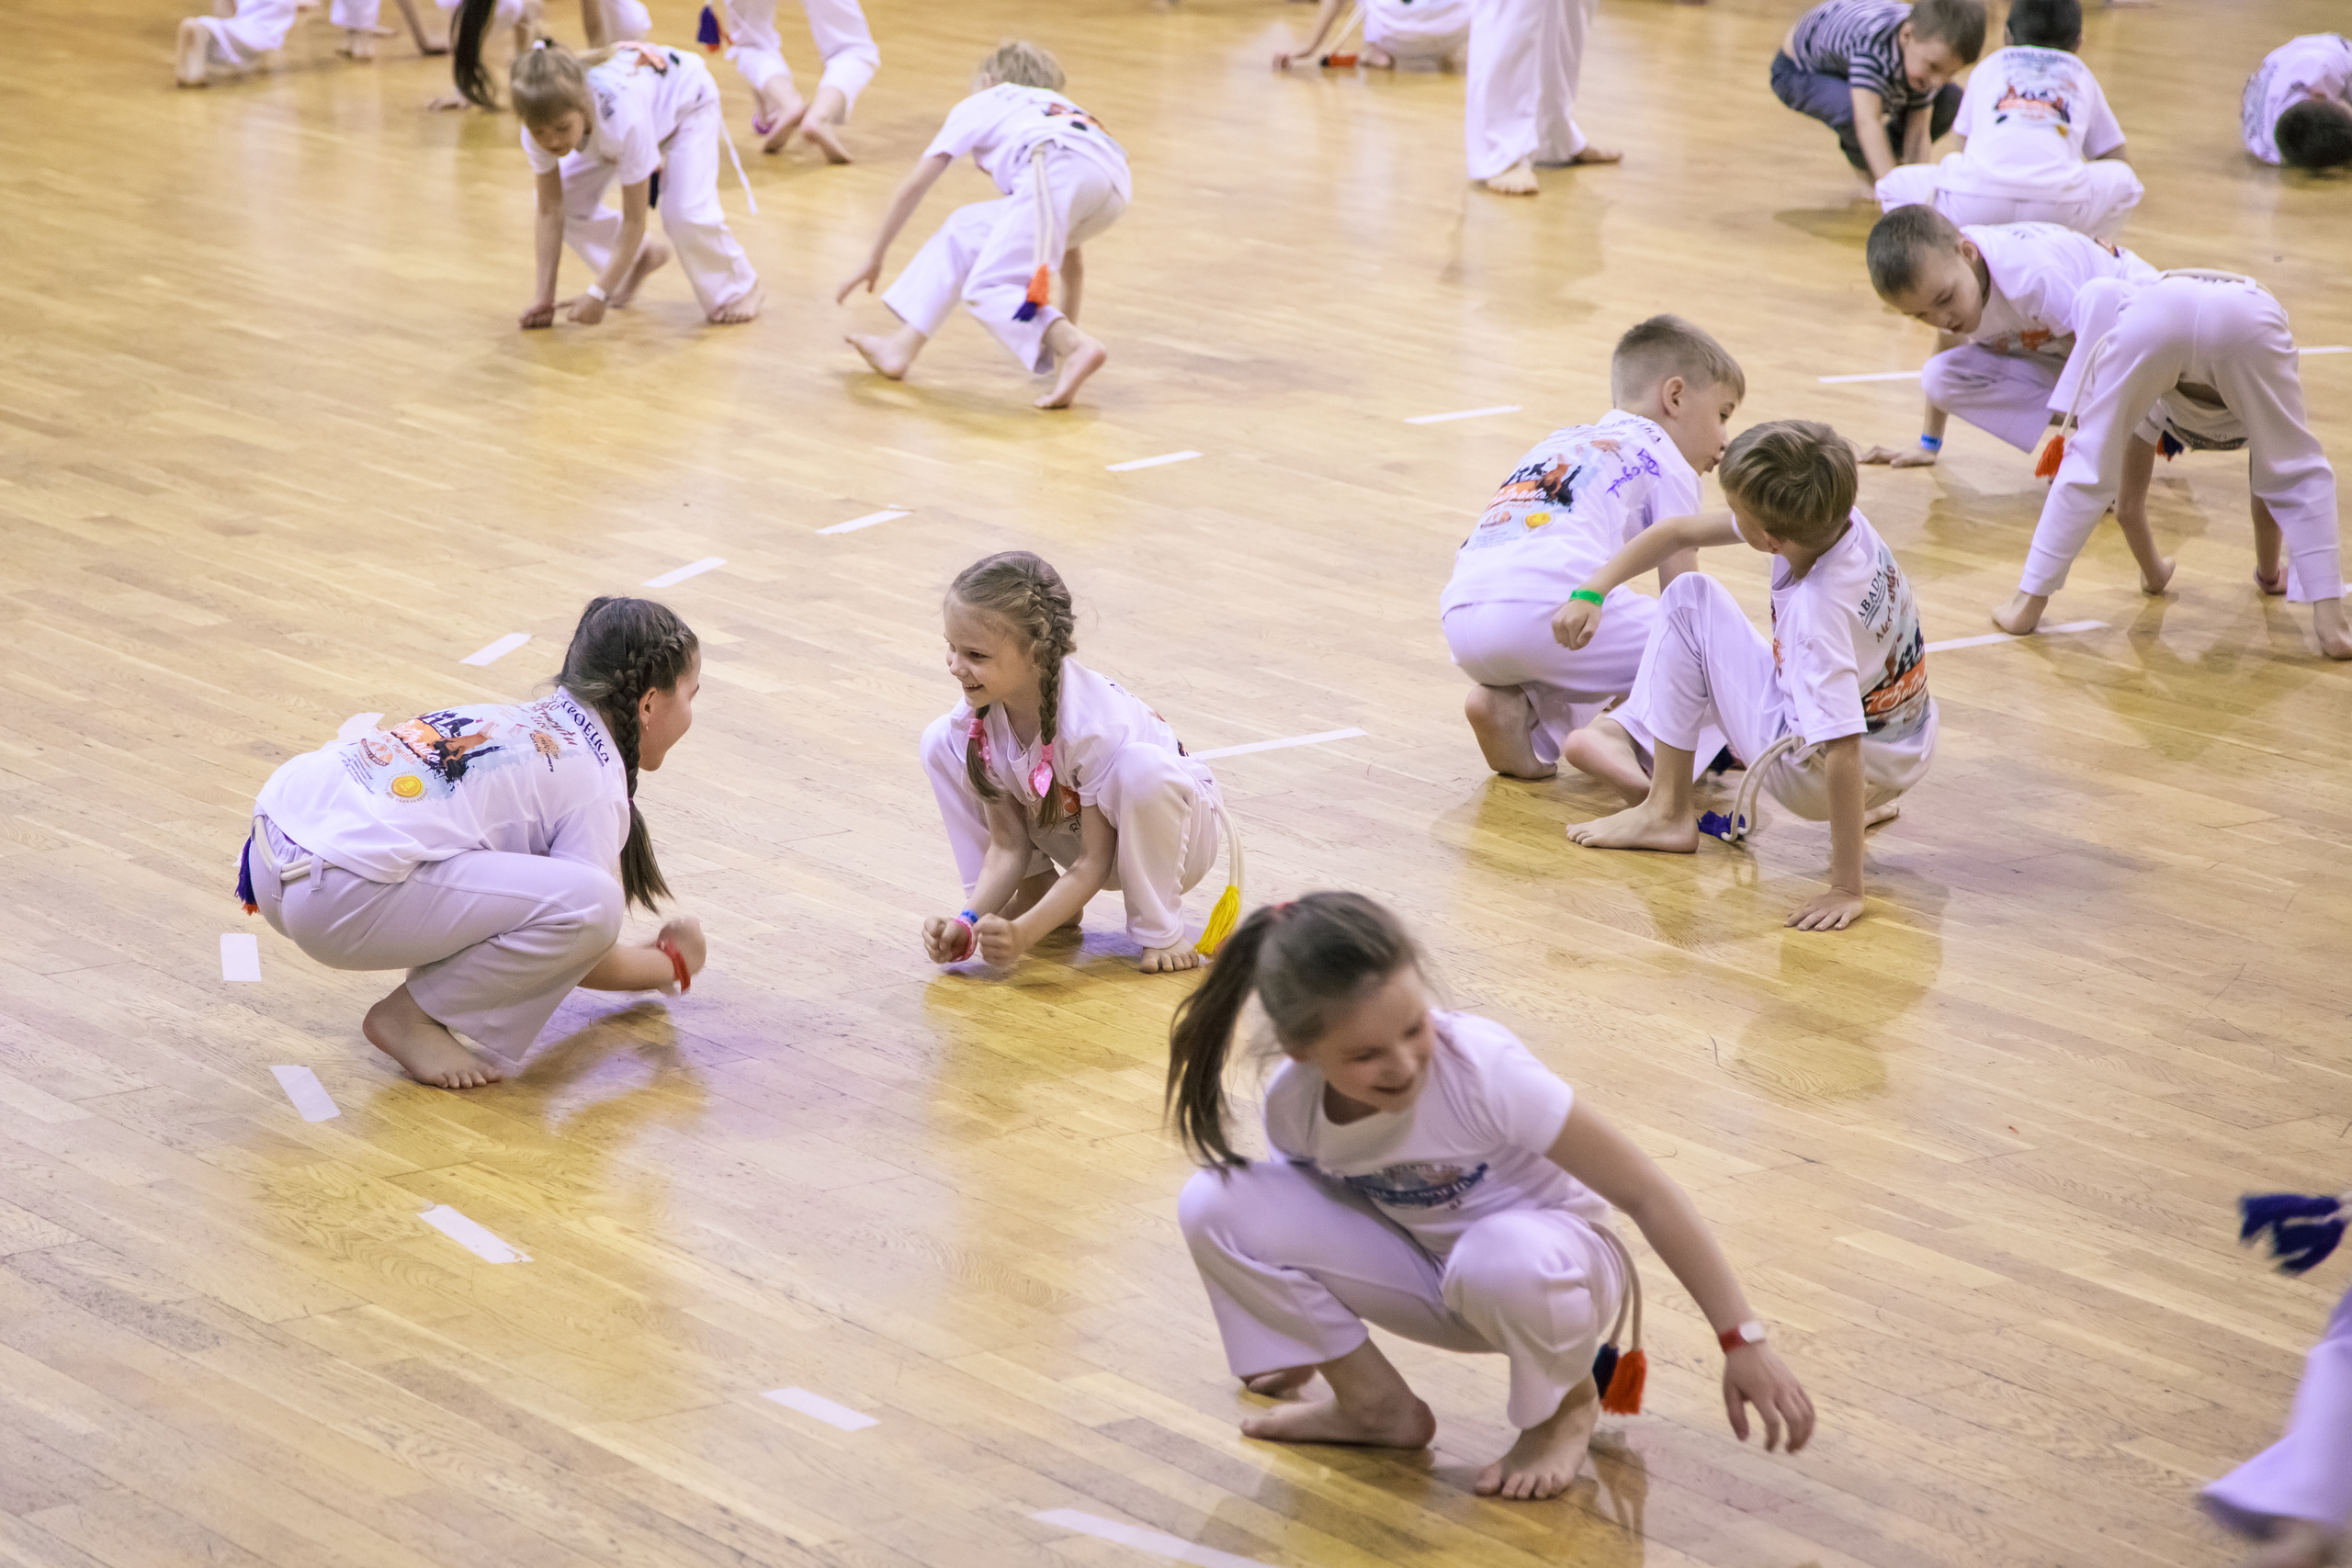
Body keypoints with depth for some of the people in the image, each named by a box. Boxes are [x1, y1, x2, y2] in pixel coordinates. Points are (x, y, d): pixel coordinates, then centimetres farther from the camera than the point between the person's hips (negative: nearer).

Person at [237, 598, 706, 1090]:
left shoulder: (521, 719, 25)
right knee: (592, 904, -14)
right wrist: (673, 965, 22)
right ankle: (408, 1017, 0)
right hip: (337, 897, -10)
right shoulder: (594, 777, -1)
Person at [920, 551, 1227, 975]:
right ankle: (1037, 893, 2)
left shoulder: (1094, 725, -37)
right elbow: (1008, 845, -12)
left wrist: (1023, 934, -38)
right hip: (1071, 826, 6)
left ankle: (1159, 929, -18)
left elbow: (1093, 863, -28)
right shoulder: (975, 718, -21)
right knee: (942, 742, -11)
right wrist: (971, 919, -28)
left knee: (1140, 765, -42)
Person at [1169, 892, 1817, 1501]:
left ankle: (1567, 1406, -6)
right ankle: (1374, 1405, 2)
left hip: (1550, 1258, -4)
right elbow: (1318, 1218, 6)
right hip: (1427, 1273, 4)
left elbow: (1647, 1193, -25)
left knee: (1504, 1258, -43)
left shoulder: (1483, 1070, -31)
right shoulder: (1291, 1103, -18)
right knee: (1215, 1204, -17)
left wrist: (1743, 1341, -24)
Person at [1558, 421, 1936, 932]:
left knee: (1690, 600, -6)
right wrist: (1591, 592, -7)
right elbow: (1680, 533, -2)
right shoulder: (1832, 520, -12)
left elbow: (1843, 753, -37)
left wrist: (1846, 890, -36)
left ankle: (1666, 813, 1)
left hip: (1810, 775, -9)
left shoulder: (1819, 611, -35)